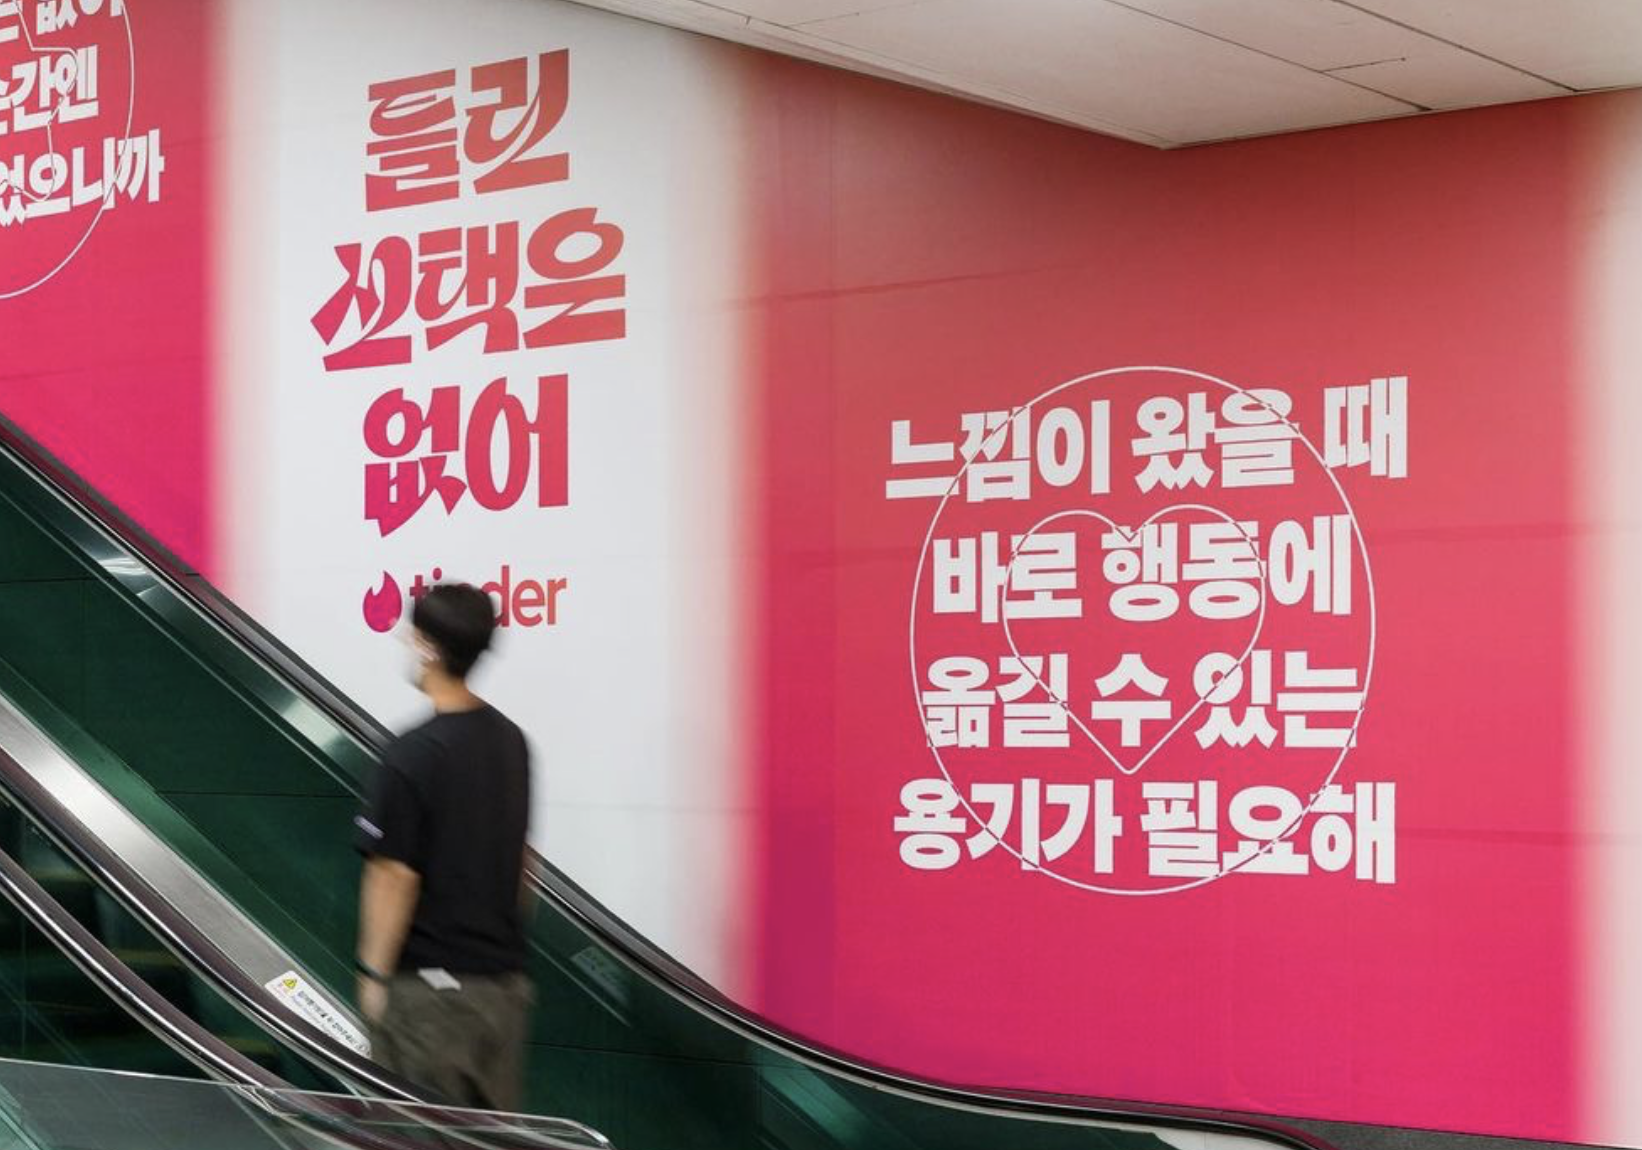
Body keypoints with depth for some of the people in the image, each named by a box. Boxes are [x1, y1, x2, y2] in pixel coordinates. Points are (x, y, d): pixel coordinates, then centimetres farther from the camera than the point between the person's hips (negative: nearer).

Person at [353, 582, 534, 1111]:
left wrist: (374, 974, -8)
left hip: (430, 986, -7)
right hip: (504, 978, 7)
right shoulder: (510, 740, 6)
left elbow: (396, 874, -16)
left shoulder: (413, 755, -17)